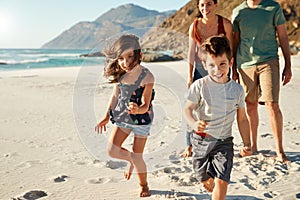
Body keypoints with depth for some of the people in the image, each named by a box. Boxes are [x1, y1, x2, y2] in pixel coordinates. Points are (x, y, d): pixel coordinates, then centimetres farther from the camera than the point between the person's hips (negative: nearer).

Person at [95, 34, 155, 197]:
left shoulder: (146, 77, -21)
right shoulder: (119, 74, -8)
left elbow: (145, 105, -23)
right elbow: (115, 96, 7)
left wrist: (138, 109, -46)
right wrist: (106, 117, 11)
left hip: (141, 119, -4)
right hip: (122, 117, 4)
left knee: (137, 157, 3)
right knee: (112, 150, -7)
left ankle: (143, 185, 31)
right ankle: (131, 159, 28)